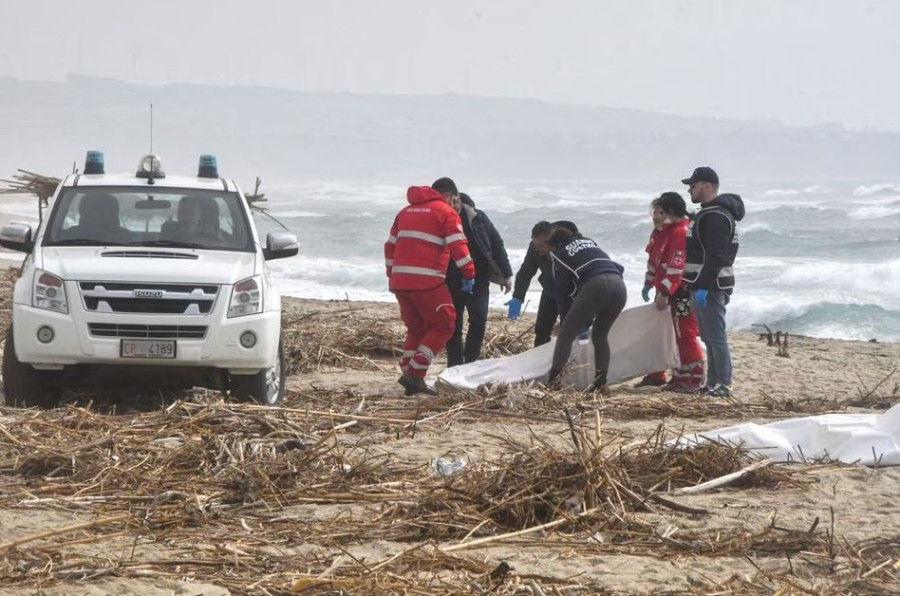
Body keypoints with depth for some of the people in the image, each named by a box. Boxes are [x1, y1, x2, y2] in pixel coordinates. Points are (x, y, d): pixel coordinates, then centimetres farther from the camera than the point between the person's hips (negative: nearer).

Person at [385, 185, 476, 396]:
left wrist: (392, 275, 29)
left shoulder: (405, 212, 20)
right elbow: (458, 245, -10)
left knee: (416, 329, 18)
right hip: (427, 281, -7)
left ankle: (411, 378, 10)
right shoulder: (445, 212, 0)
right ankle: (414, 373, -8)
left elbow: (390, 246, 23)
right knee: (443, 325, 3)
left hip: (400, 281, 7)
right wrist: (469, 274, -4)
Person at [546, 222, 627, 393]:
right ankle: (601, 381, 11)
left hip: (595, 286, -5)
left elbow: (563, 291, 18)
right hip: (619, 285, 5)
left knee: (566, 334, 4)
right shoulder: (588, 241, 33)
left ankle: (554, 378, -8)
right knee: (600, 334, 21)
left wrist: (566, 320, 29)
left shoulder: (559, 253, 19)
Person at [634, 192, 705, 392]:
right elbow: (653, 259, 21)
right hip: (664, 291, 11)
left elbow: (676, 267, -25)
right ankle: (656, 375, 26)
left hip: (681, 293, -11)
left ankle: (693, 379, -4)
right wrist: (649, 283, 18)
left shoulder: (681, 233, -21)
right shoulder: (660, 231, 12)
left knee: (685, 335, -8)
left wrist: (665, 292, -25)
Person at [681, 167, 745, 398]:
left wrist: (704, 286, -27)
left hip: (711, 286, -11)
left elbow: (715, 256, -24)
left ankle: (723, 384, -9)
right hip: (704, 285, 11)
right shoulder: (707, 214, 19)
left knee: (715, 336, -10)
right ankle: (713, 382, 18)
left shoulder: (716, 217, -17)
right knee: (709, 336, 13)